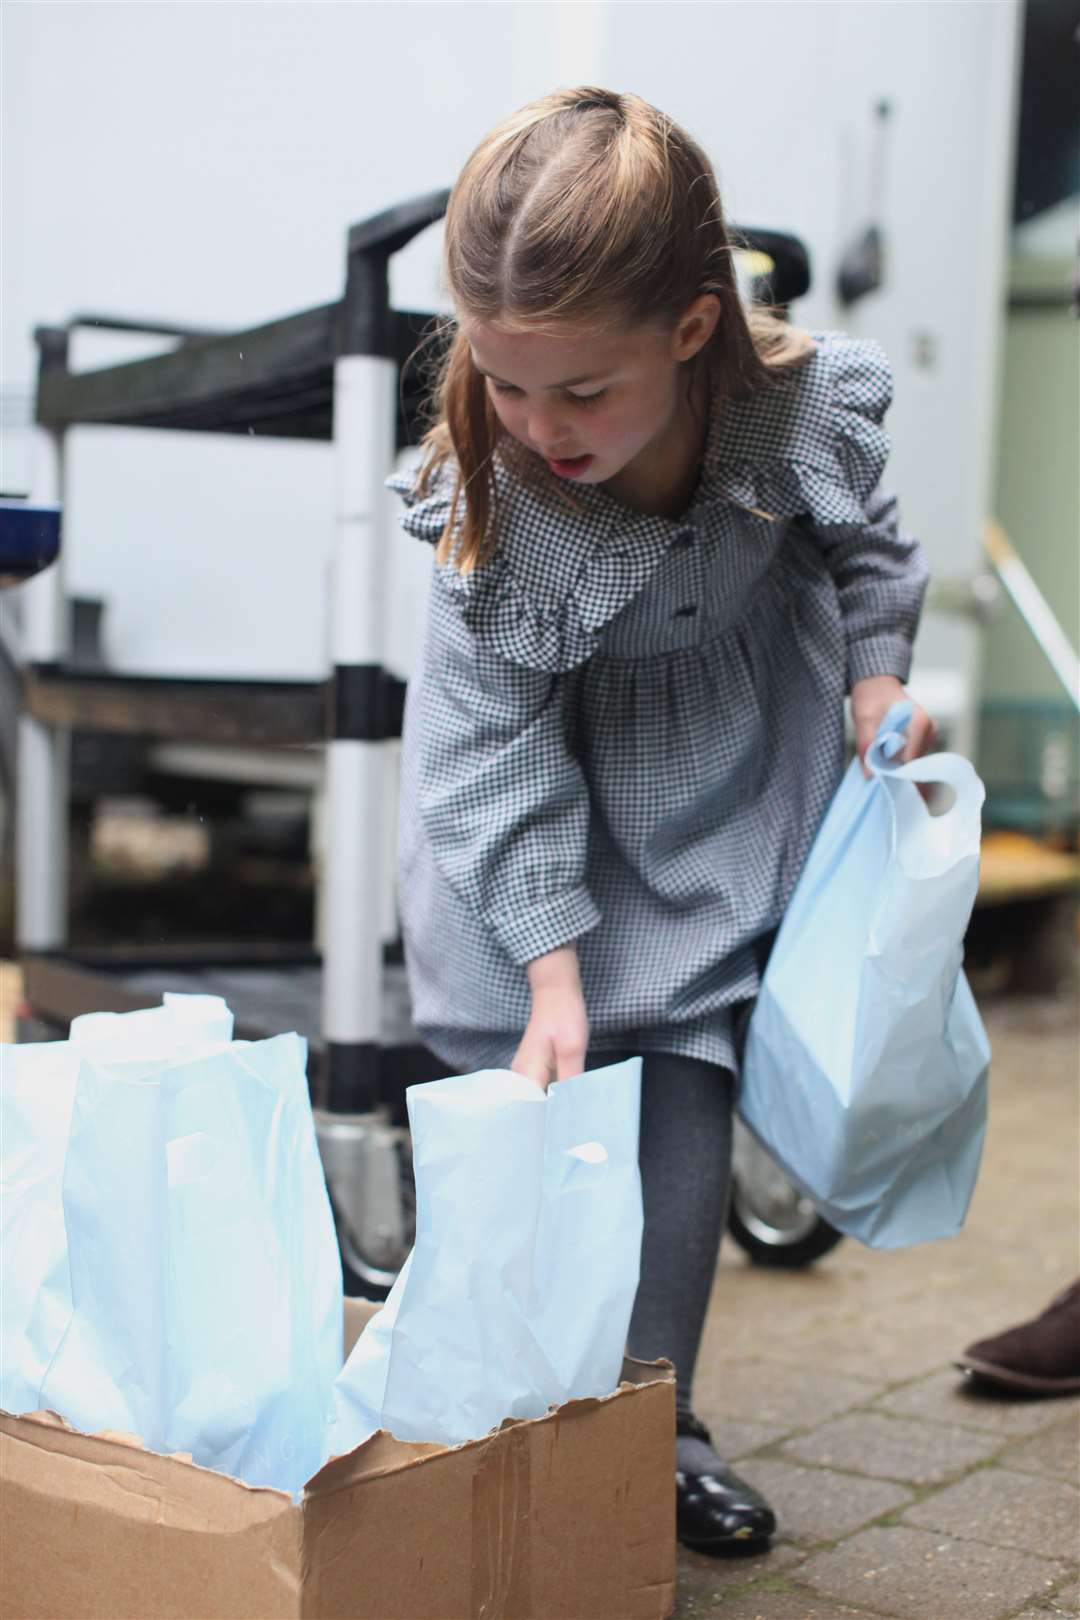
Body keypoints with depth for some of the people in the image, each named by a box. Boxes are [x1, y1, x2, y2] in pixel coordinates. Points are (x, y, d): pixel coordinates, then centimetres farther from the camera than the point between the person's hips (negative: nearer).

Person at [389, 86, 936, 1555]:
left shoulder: (813, 407, -27)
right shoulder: (488, 484, -30)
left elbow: (861, 547, 0)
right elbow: (500, 741, -23)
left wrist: (877, 680, -13)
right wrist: (552, 974, -26)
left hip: (726, 767, 1)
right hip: (550, 763, -1)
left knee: (687, 1070, -1)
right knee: (530, 1089, -4)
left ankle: (655, 1418, 12)